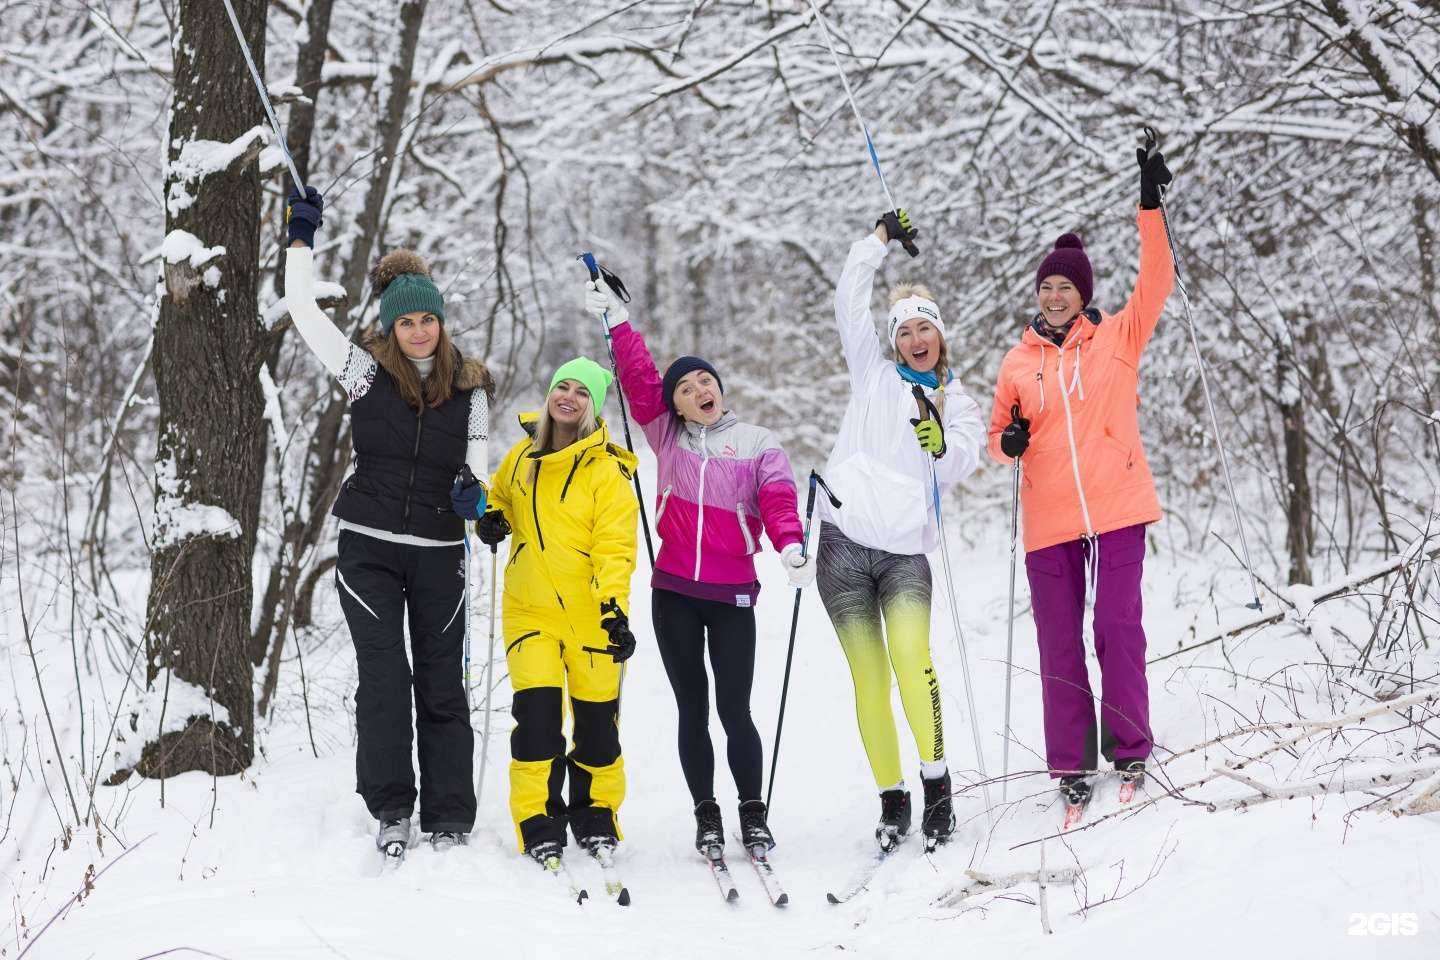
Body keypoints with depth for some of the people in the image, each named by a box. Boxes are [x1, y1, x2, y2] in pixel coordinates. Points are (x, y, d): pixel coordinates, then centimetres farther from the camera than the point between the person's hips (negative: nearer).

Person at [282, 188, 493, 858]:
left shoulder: (469, 389, 5)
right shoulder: (366, 370, 1)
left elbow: (477, 462, 6)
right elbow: (305, 312, -1)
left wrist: (473, 491, -16)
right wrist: (300, 238, 2)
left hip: (440, 553, 1)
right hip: (370, 546, -1)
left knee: (441, 683, 5)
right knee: (384, 673, -9)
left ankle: (449, 817, 10)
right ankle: (390, 806, -1)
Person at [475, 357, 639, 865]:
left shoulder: (606, 471, -6)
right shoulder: (522, 456, 7)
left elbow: (615, 547, -13)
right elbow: (500, 496, 28)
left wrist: (615, 605, -27)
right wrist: (491, 518, 5)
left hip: (590, 612, -2)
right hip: (530, 608, 2)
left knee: (596, 718, 5)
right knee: (537, 711, -10)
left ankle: (595, 816, 25)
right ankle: (539, 824, 1)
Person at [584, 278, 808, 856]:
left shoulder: (758, 444, 3)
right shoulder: (667, 436, 9)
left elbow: (778, 501, -9)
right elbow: (639, 379, 5)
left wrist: (791, 547, -27)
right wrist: (616, 320, -1)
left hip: (732, 596, -2)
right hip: (674, 592, 2)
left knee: (734, 710, -4)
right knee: (692, 709, 6)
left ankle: (753, 815, 9)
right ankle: (706, 817, 14)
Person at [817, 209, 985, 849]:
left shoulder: (959, 406, 17)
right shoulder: (874, 373, 16)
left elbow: (960, 465, 1)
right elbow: (850, 298, 10)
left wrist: (937, 439, -17)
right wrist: (882, 237, 13)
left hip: (905, 551, 0)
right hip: (845, 544, 0)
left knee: (912, 660, -21)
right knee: (869, 677, -2)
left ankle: (936, 782, -11)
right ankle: (892, 802, 5)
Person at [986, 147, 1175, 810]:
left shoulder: (1117, 338, 6)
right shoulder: (1019, 362, 10)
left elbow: (1156, 282, -6)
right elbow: (998, 434, 19)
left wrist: (1151, 207, -13)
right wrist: (1008, 443, -4)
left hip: (1116, 509, -2)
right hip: (1049, 519, 2)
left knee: (1118, 629, -6)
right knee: (1058, 642, 2)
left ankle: (1131, 749, 6)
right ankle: (1071, 765, 8)